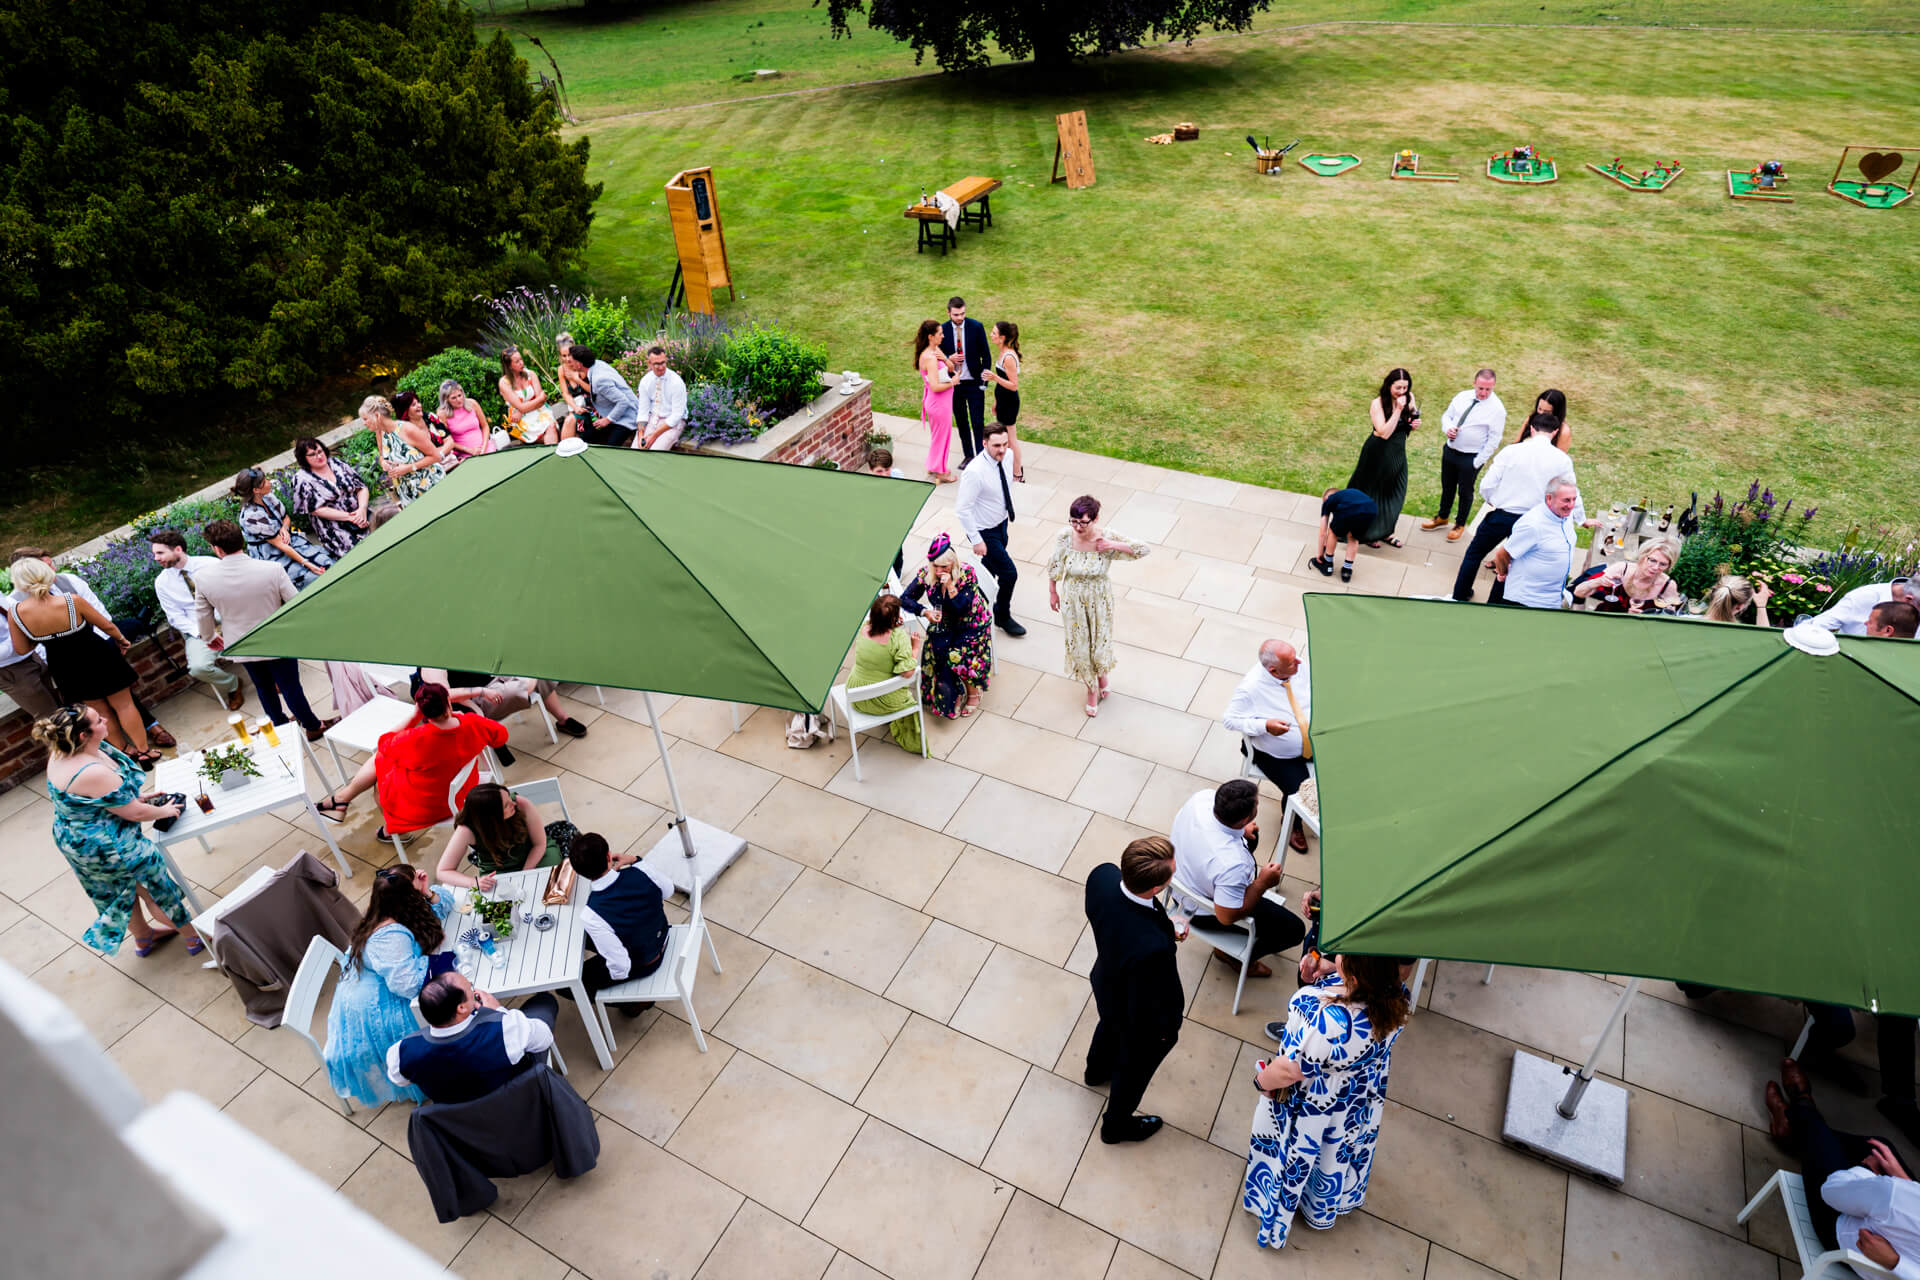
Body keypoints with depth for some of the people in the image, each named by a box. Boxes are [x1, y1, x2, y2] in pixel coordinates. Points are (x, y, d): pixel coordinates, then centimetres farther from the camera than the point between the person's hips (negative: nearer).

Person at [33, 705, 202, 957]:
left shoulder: (60, 754, -8)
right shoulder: (93, 773, -37)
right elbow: (134, 813, -25)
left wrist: (134, 798, 6)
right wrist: (164, 811, -6)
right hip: (104, 848, -9)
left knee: (123, 890, 29)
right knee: (155, 886, 13)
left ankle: (143, 937, 52)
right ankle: (195, 936, 32)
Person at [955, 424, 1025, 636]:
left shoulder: (1007, 457, -9)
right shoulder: (975, 472, -31)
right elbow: (962, 509, -26)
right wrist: (976, 540, -23)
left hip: (1001, 523, 7)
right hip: (985, 531, -7)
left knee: (990, 565, 26)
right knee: (1009, 573, -2)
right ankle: (1002, 616, 22)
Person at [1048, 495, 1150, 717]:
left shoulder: (1107, 539, -23)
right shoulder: (1065, 537, -20)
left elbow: (1145, 549, -20)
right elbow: (1054, 566, -3)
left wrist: (1114, 545, -31)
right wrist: (1052, 592, 6)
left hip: (1099, 600, -1)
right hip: (1073, 600, 1)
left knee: (1100, 641, 16)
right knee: (1079, 644, 15)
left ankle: (1102, 675, 52)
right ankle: (1092, 688, 41)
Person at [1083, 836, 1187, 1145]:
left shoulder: (1102, 875, -32)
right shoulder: (1152, 948, -49)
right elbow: (1145, 1014, -30)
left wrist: (1164, 930, -7)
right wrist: (1164, 1031, -9)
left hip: (1105, 983, 6)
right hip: (1141, 1025, -5)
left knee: (1111, 1025, 39)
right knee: (1134, 1069, 28)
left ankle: (1097, 1069, 72)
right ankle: (1116, 1125, 59)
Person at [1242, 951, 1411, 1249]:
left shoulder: (1333, 1022, -47)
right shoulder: (1397, 993, -27)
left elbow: (1289, 1070, -31)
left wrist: (1261, 1080, -12)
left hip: (1315, 1103, -6)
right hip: (1363, 1094, 6)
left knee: (1295, 1155, 25)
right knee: (1337, 1156, 33)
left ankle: (1277, 1211, 52)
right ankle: (1323, 1210, 62)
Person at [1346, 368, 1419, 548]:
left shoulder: (1409, 398, -2)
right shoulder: (1377, 403, -19)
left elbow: (1407, 427, 12)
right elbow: (1384, 433, -25)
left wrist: (1415, 425, -11)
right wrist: (1398, 410, -29)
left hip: (1398, 453, 6)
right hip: (1378, 453, -6)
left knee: (1394, 494, 15)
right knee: (1372, 494, 8)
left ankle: (1384, 532, 33)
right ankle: (1368, 533, 26)